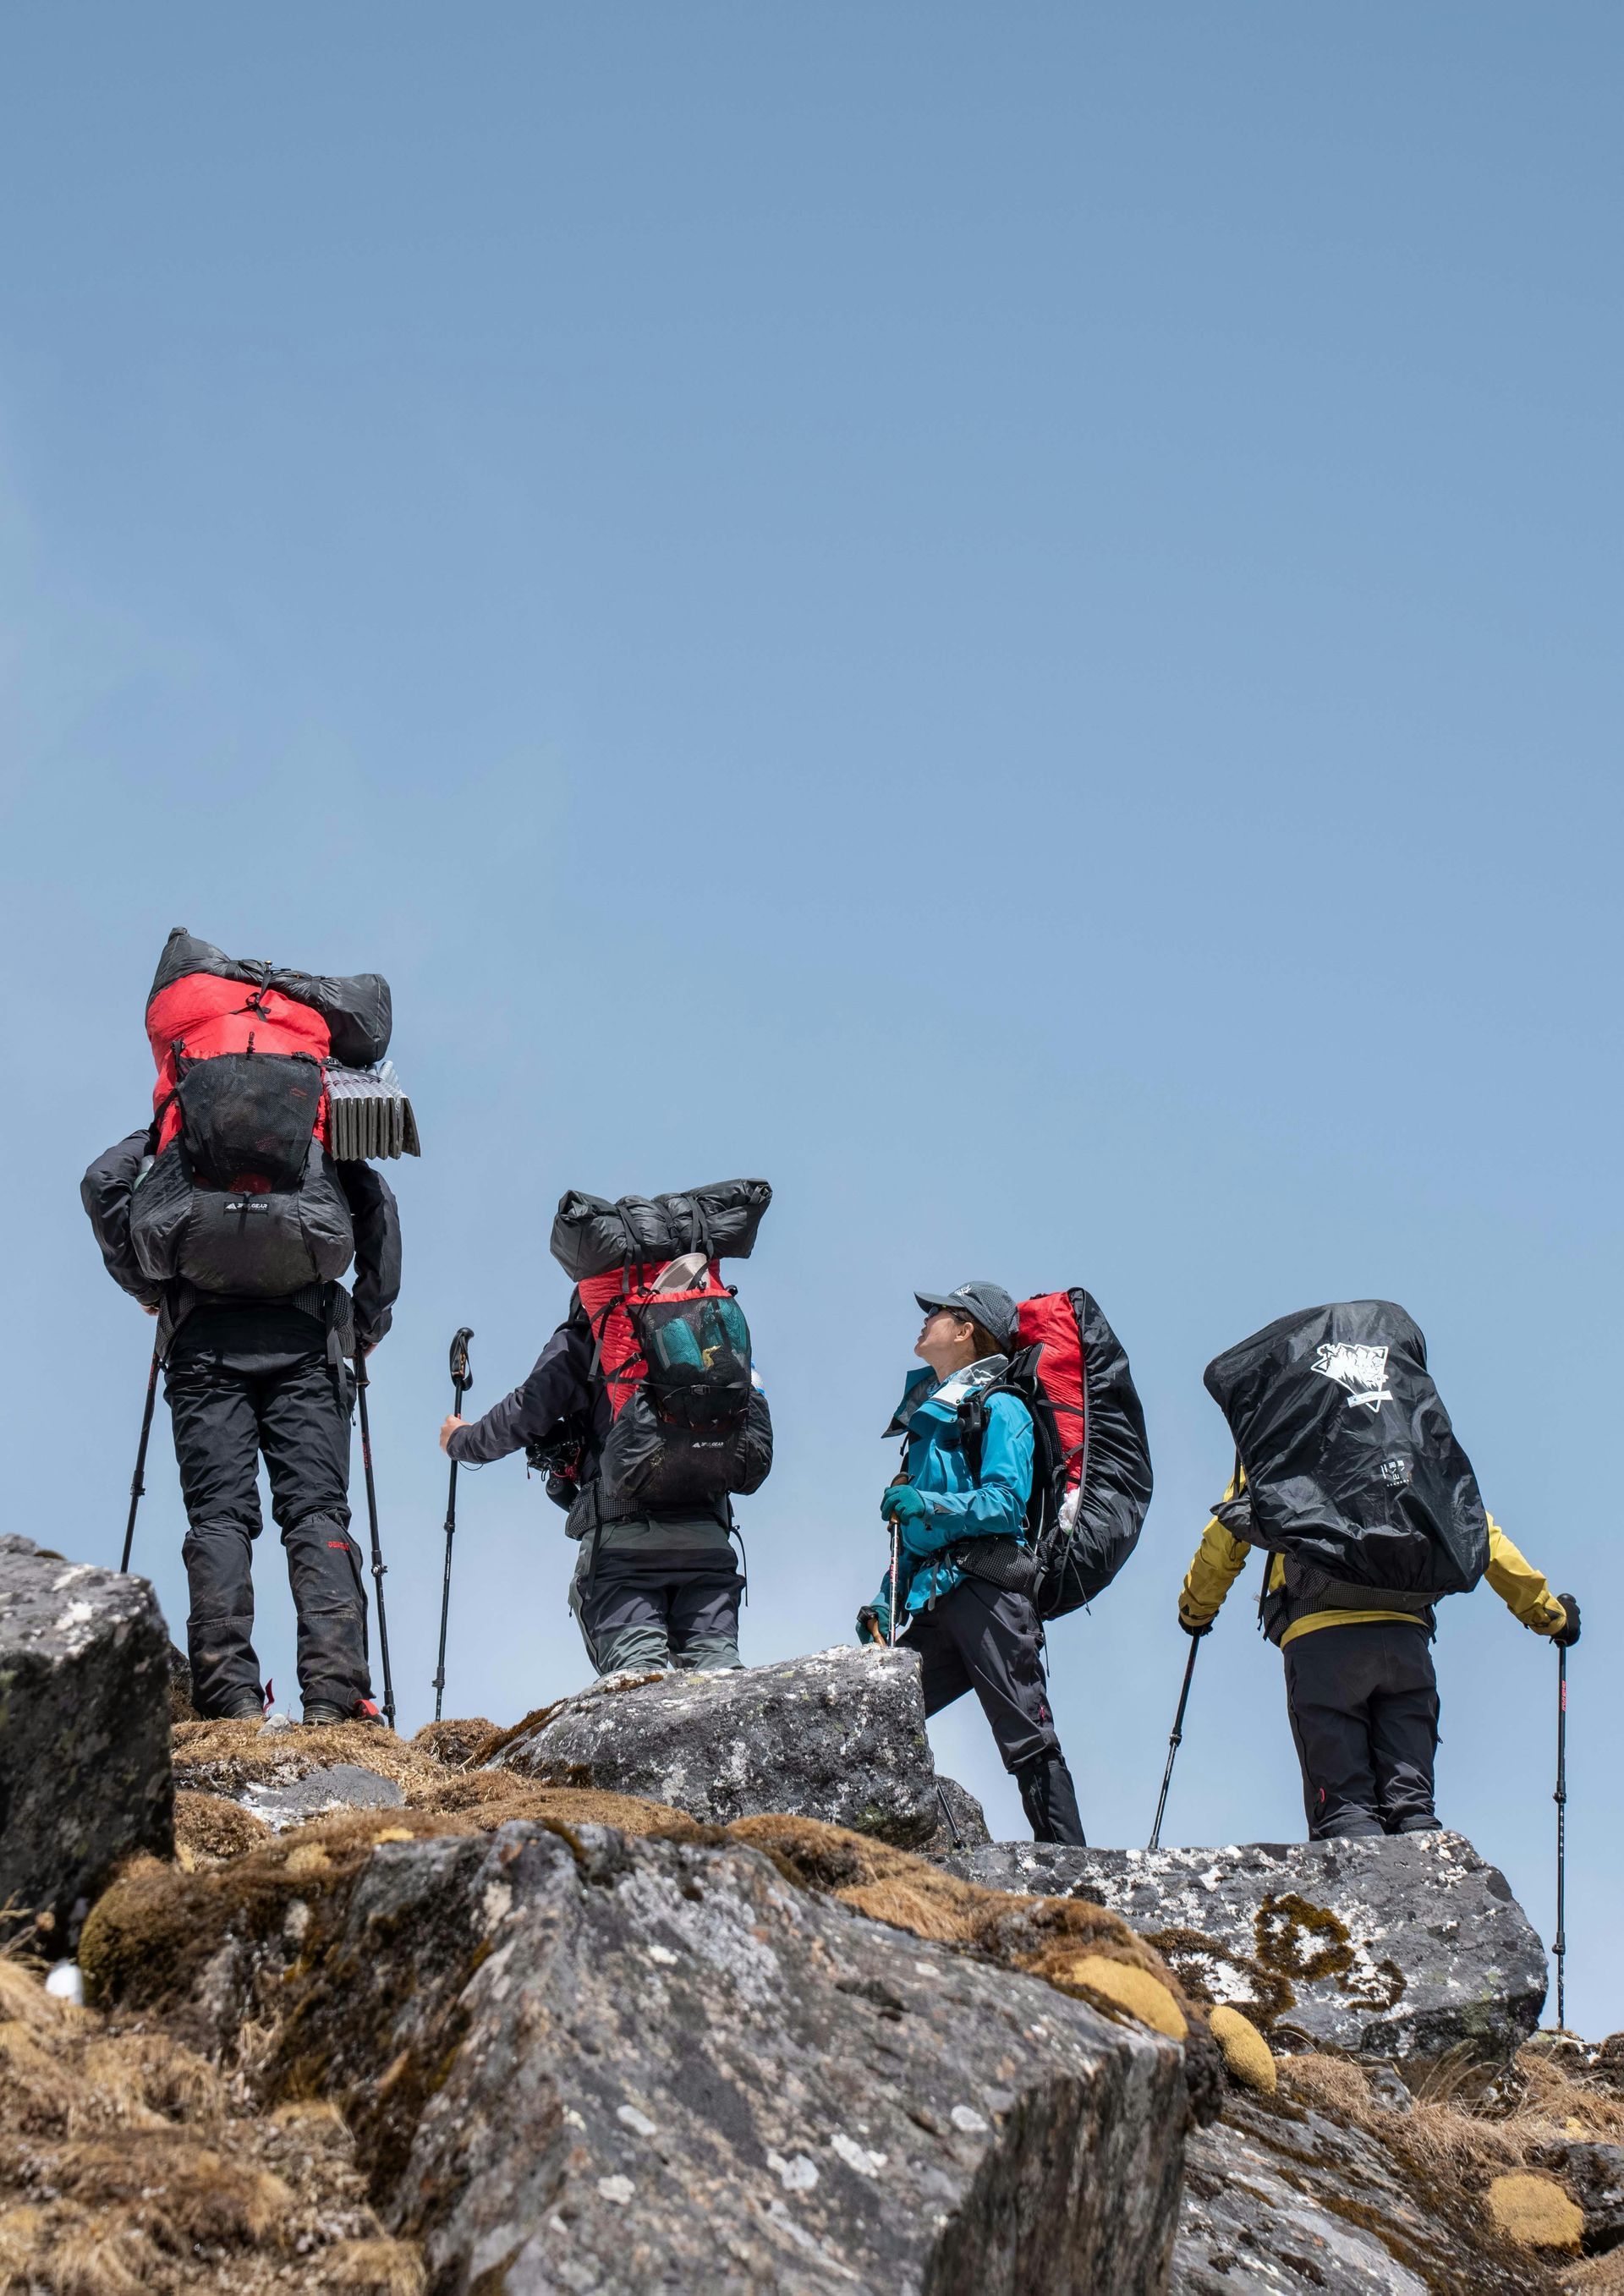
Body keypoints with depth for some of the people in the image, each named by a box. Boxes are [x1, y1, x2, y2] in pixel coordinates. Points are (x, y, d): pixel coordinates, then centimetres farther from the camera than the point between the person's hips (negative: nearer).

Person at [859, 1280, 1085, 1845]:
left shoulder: (999, 1409, 2)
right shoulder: (929, 1417, 27)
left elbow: (1007, 1502, -13)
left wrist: (930, 1505, -23)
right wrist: (885, 1603, 18)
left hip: (987, 1595, -8)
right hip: (932, 1601, 8)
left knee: (1028, 1743, -11)